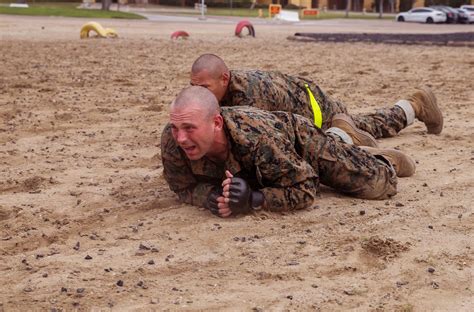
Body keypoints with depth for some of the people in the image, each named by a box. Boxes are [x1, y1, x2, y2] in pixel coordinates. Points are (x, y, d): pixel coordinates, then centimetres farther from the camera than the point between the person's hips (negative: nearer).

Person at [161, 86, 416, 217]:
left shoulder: (259, 139, -48)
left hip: (299, 141, -5)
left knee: (374, 185, -3)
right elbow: (184, 187, -20)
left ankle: (385, 161, 35)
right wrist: (209, 196, -42)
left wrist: (254, 200, -52)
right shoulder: (171, 139, -37)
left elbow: (306, 189, -37)